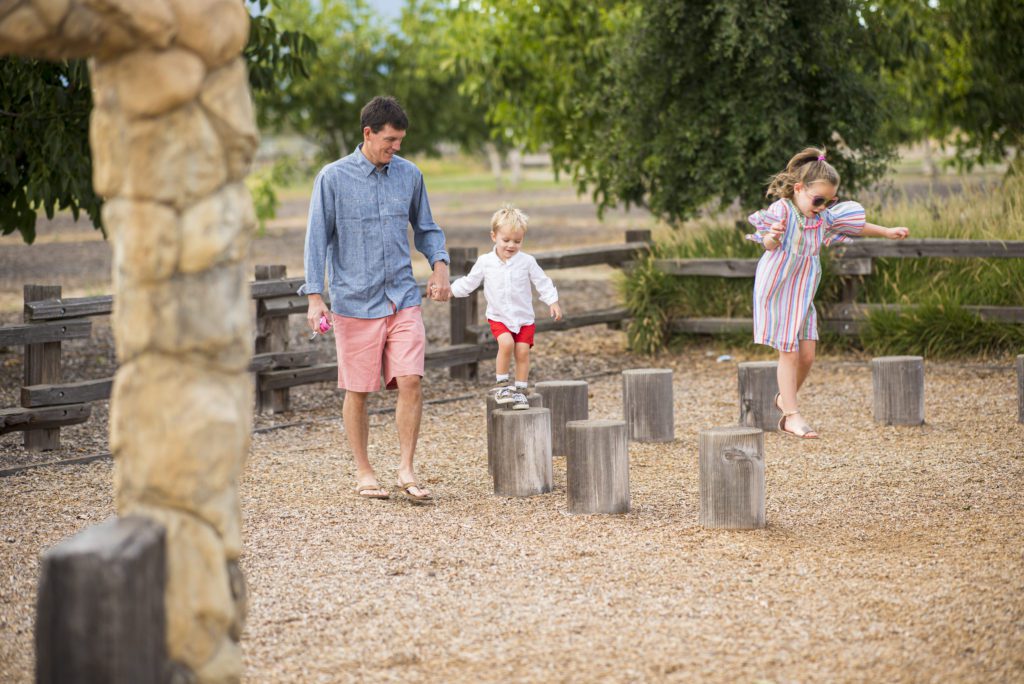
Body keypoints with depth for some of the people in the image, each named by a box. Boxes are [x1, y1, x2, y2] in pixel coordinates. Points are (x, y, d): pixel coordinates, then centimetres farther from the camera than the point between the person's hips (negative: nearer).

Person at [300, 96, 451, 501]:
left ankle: (406, 469, 2)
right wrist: (314, 297, -9)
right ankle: (363, 473, 19)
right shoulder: (333, 178, -4)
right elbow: (318, 238, -3)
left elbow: (425, 228, 18)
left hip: (403, 299, 3)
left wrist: (439, 263, -1)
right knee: (358, 391, 5)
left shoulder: (409, 175, 7)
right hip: (354, 301, -2)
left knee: (410, 381, -9)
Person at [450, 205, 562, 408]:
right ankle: (501, 384, -9)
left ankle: (520, 390, 7)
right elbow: (469, 283, 7)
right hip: (498, 317, -1)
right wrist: (450, 290, 1)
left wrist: (553, 302, -6)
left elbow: (542, 282, 1)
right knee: (506, 343, -24)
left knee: (523, 350, -7)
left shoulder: (527, 262, -6)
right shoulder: (485, 262, -4)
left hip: (524, 317, 1)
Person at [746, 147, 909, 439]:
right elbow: (769, 244, -32)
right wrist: (772, 238, -55)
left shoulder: (824, 217, 2)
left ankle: (785, 398, 28)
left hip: (802, 295, 6)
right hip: (776, 292, -6)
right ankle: (792, 416, -2)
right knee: (789, 353, -7)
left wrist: (887, 232, 23)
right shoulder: (781, 210, -18)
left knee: (807, 355, 3)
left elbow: (857, 226, 18)